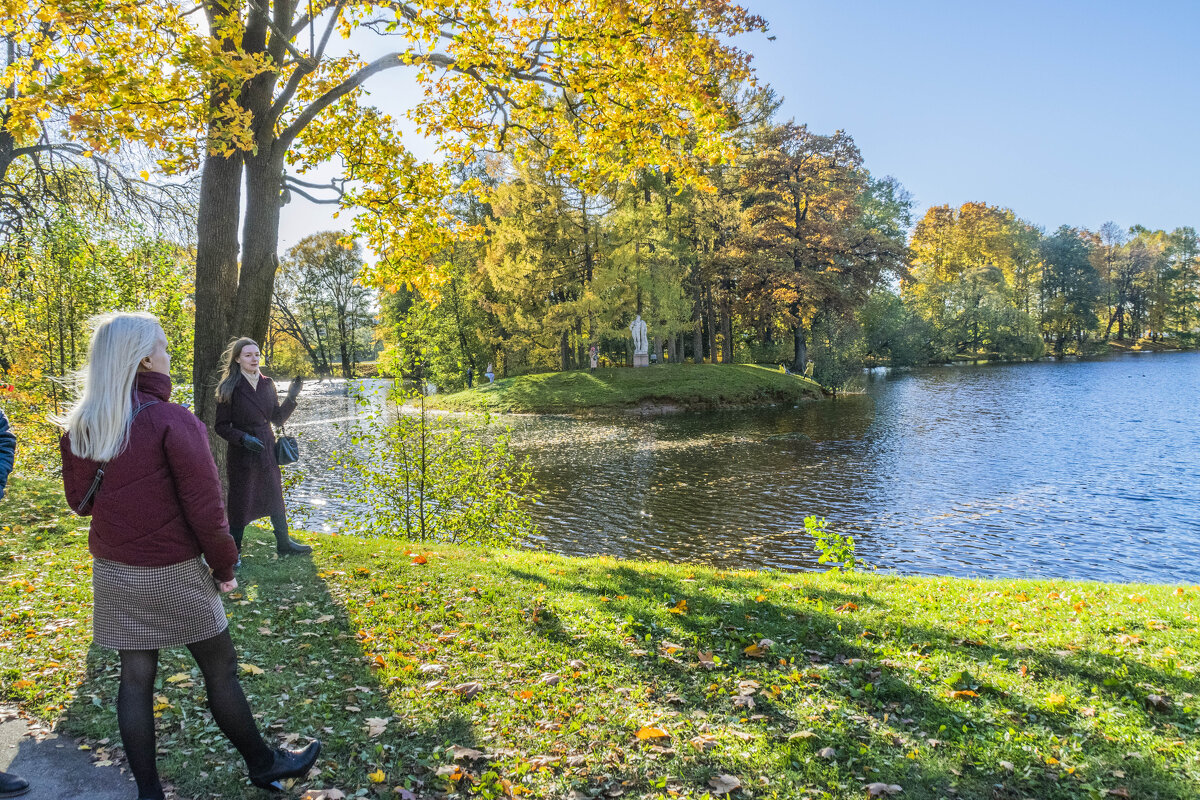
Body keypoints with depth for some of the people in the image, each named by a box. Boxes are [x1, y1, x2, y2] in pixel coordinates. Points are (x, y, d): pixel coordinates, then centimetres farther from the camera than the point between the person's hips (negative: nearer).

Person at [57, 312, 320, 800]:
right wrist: (224, 566, -5)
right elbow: (204, 508, -18)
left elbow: (79, 500, 11)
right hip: (173, 573, -5)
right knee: (219, 668, 10)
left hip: (113, 572, 6)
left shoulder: (79, 427, -1)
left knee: (135, 676, 13)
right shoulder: (172, 421, -19)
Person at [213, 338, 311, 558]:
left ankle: (284, 544, 29)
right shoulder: (229, 388, -9)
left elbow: (277, 418, 9)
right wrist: (243, 438, -22)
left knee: (276, 499, 14)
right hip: (242, 455, -5)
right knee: (240, 503, 2)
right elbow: (221, 426, -8)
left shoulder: (267, 384, 6)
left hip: (267, 451, 5)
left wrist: (290, 398, -5)